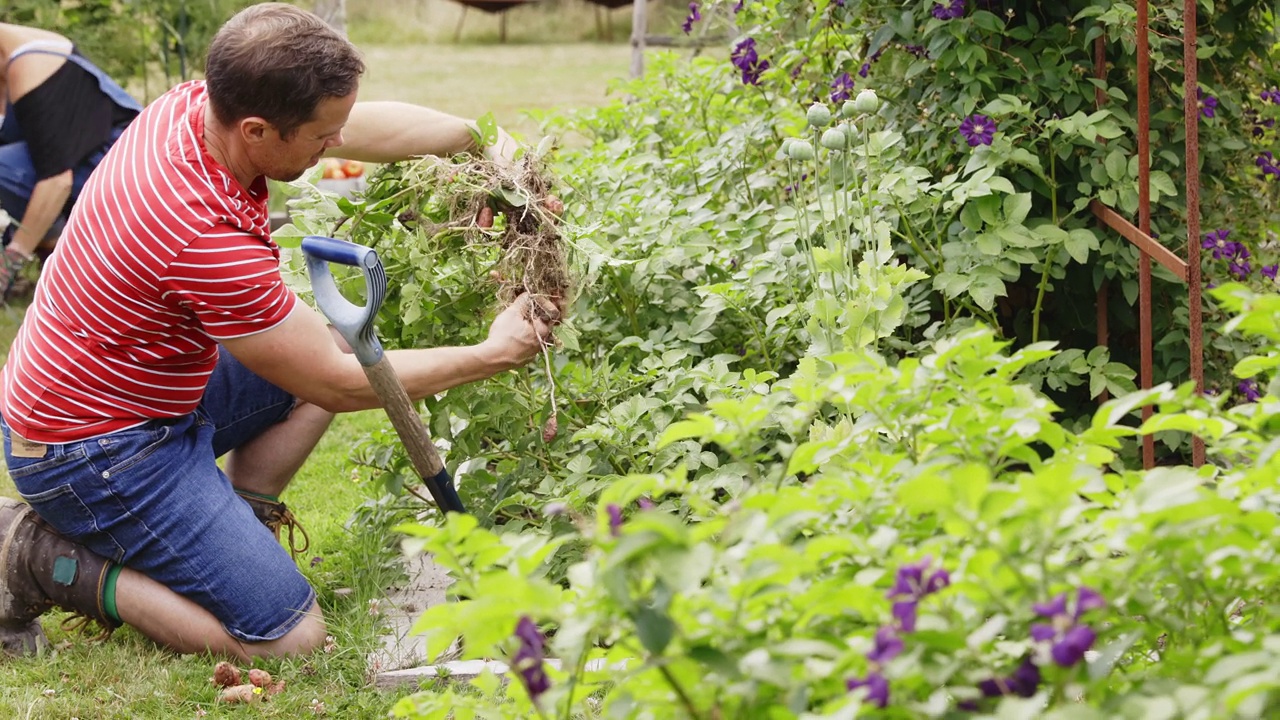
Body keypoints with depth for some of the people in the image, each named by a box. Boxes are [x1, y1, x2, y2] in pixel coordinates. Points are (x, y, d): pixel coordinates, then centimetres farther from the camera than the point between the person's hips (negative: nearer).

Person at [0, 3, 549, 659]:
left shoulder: (193, 105, -10)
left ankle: (217, 540, 12)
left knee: (321, 352, 17)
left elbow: (372, 126, 10)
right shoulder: (212, 241, -34)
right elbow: (336, 386, -19)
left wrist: (480, 139, 13)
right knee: (290, 636, -11)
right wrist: (490, 356, -11)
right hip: (94, 452, -10)